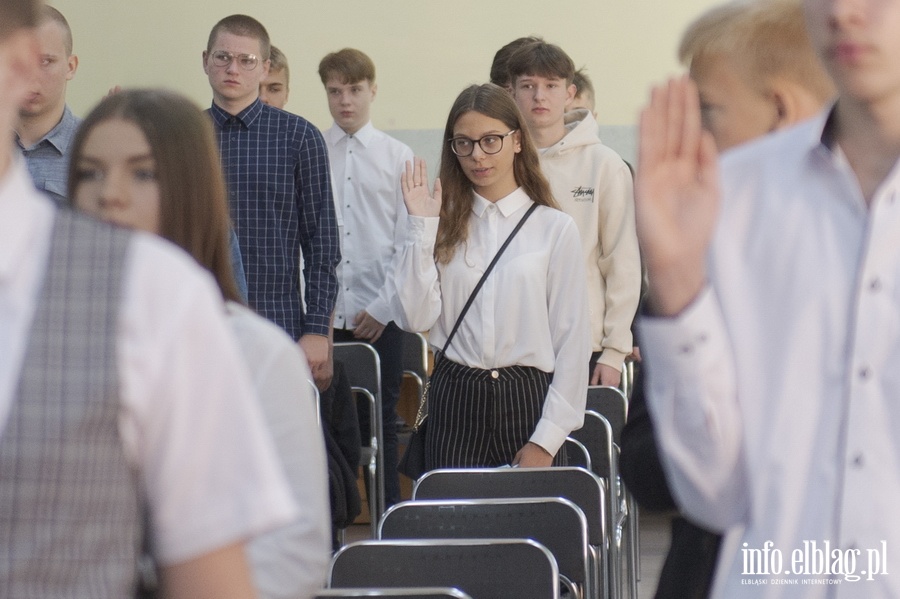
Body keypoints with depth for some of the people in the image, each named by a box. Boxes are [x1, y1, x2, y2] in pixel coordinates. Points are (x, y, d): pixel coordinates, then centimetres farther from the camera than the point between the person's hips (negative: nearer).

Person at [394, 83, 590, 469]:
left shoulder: (554, 227, -1)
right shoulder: (446, 226, 6)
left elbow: (572, 340, -1)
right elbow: (415, 318, -3)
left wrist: (546, 440, -6)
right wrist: (421, 229, -5)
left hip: (528, 398, -2)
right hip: (454, 399, 2)